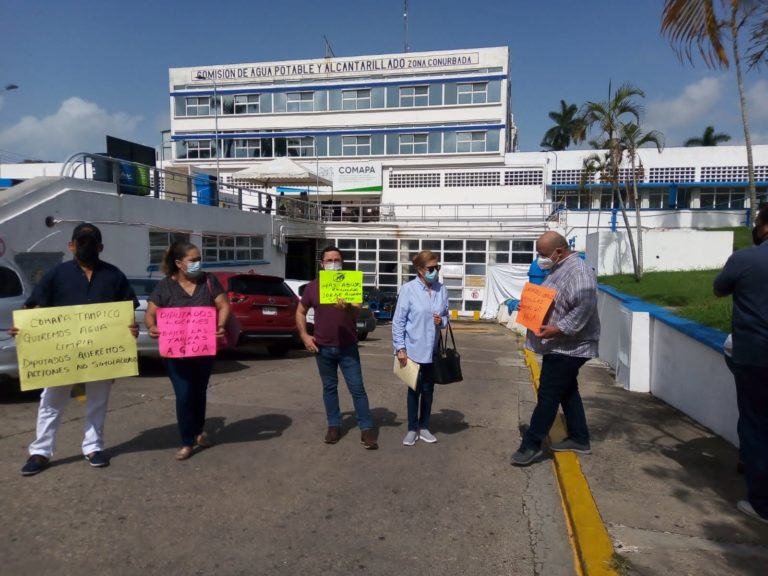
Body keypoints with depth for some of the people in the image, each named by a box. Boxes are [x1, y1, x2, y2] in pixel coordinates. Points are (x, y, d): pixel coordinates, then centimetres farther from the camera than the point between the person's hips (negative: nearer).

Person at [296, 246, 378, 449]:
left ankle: (366, 429, 5)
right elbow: (300, 312, 12)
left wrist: (347, 307, -37)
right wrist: (304, 335, -1)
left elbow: (357, 312, -14)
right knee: (329, 387, 12)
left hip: (347, 347, -2)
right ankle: (334, 426, 24)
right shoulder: (312, 286, 3)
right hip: (322, 348, 2)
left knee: (357, 388, -1)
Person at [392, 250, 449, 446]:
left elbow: (446, 316, 11)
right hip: (413, 349, -4)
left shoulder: (442, 290, 0)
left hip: (433, 349, 4)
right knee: (414, 389, 9)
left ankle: (424, 428, 29)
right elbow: (398, 321, -10)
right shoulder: (408, 289, -12)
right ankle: (412, 429, 24)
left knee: (428, 390, 14)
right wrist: (400, 348, -12)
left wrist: (442, 321, -13)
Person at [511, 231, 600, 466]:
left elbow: (583, 310, -29)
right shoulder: (558, 268, 12)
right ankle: (579, 439, 30)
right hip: (559, 346, 10)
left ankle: (531, 444, 5)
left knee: (548, 394, -4)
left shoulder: (579, 272, -21)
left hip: (568, 347, -10)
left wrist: (557, 329, -34)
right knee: (567, 391, 17)